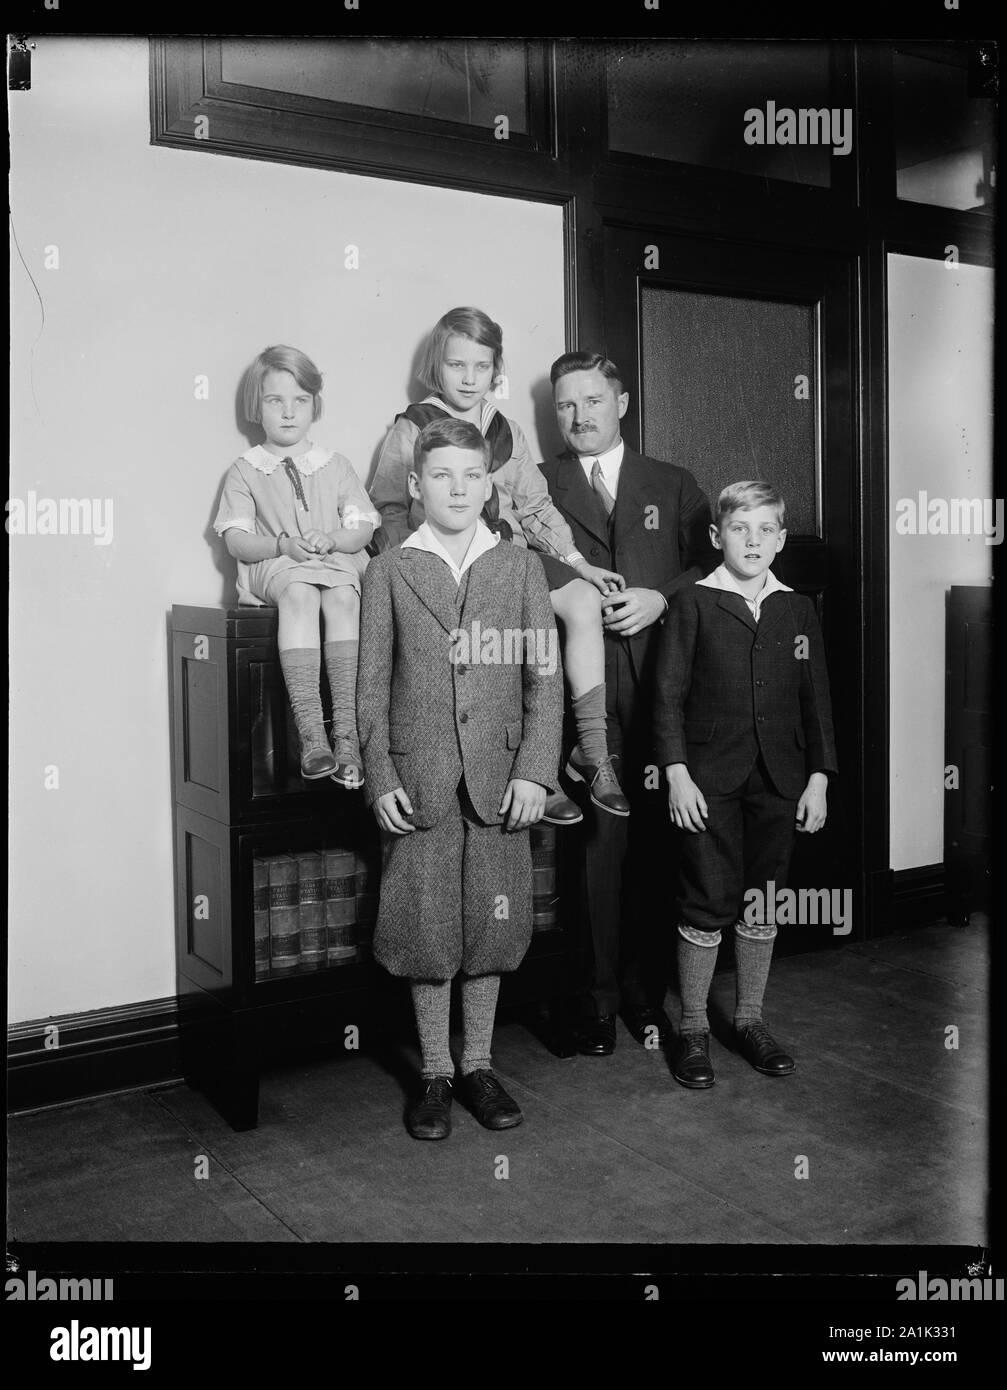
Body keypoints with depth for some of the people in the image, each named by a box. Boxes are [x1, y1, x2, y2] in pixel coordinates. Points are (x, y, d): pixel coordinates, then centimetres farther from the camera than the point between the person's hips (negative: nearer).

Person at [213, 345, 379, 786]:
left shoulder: (335, 467, 17)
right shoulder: (244, 471, 11)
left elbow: (362, 530, 10)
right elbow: (236, 540, 2)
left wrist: (332, 540, -12)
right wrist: (283, 545, -16)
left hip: (337, 564, 2)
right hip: (273, 567, -1)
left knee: (342, 596, -34)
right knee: (298, 593, -37)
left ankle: (346, 730, -39)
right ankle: (310, 731, -45)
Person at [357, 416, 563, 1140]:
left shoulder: (521, 566, 6)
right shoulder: (389, 571, 4)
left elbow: (545, 678, 3)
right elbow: (372, 686, 3)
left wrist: (534, 772, -6)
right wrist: (382, 778, -5)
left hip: (500, 781, 1)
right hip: (419, 782, -1)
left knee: (490, 926, 9)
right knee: (426, 931, 6)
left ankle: (479, 1065, 26)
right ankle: (435, 1073, 22)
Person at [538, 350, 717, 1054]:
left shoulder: (675, 485, 17)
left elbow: (711, 568, 12)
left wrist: (662, 598, -4)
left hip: (659, 688, 2)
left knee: (652, 844, 3)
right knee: (602, 843, -3)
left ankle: (645, 991, 17)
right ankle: (602, 996, 9)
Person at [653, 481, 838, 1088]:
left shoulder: (799, 610, 9)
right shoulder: (693, 604, -1)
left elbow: (816, 698, 10)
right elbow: (669, 695, -3)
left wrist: (818, 779, 5)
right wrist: (677, 775, -10)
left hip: (779, 781, 3)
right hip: (710, 779, -3)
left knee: (762, 900, 11)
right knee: (708, 902, -1)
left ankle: (751, 1018, 26)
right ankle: (694, 1028, 14)